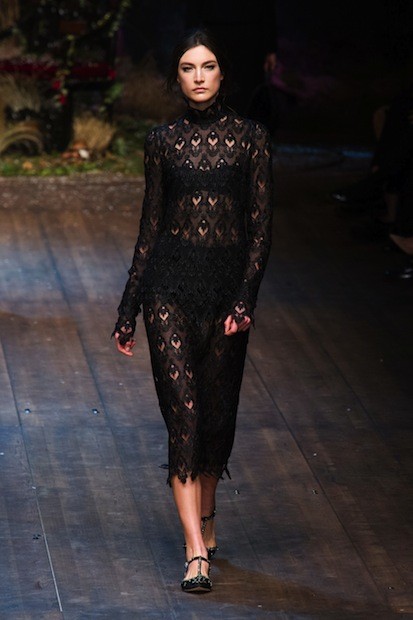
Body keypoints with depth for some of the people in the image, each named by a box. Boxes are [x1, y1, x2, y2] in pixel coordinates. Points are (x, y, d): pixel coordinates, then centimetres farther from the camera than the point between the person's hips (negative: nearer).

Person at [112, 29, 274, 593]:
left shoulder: (250, 137, 1)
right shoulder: (163, 142, 5)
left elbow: (261, 226, -2)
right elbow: (150, 227, 10)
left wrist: (245, 298, -13)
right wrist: (128, 310, 9)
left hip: (227, 286, 0)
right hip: (169, 285, 0)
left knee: (217, 414, 9)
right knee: (183, 412, -8)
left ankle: (205, 519, 33)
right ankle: (197, 552, -11)